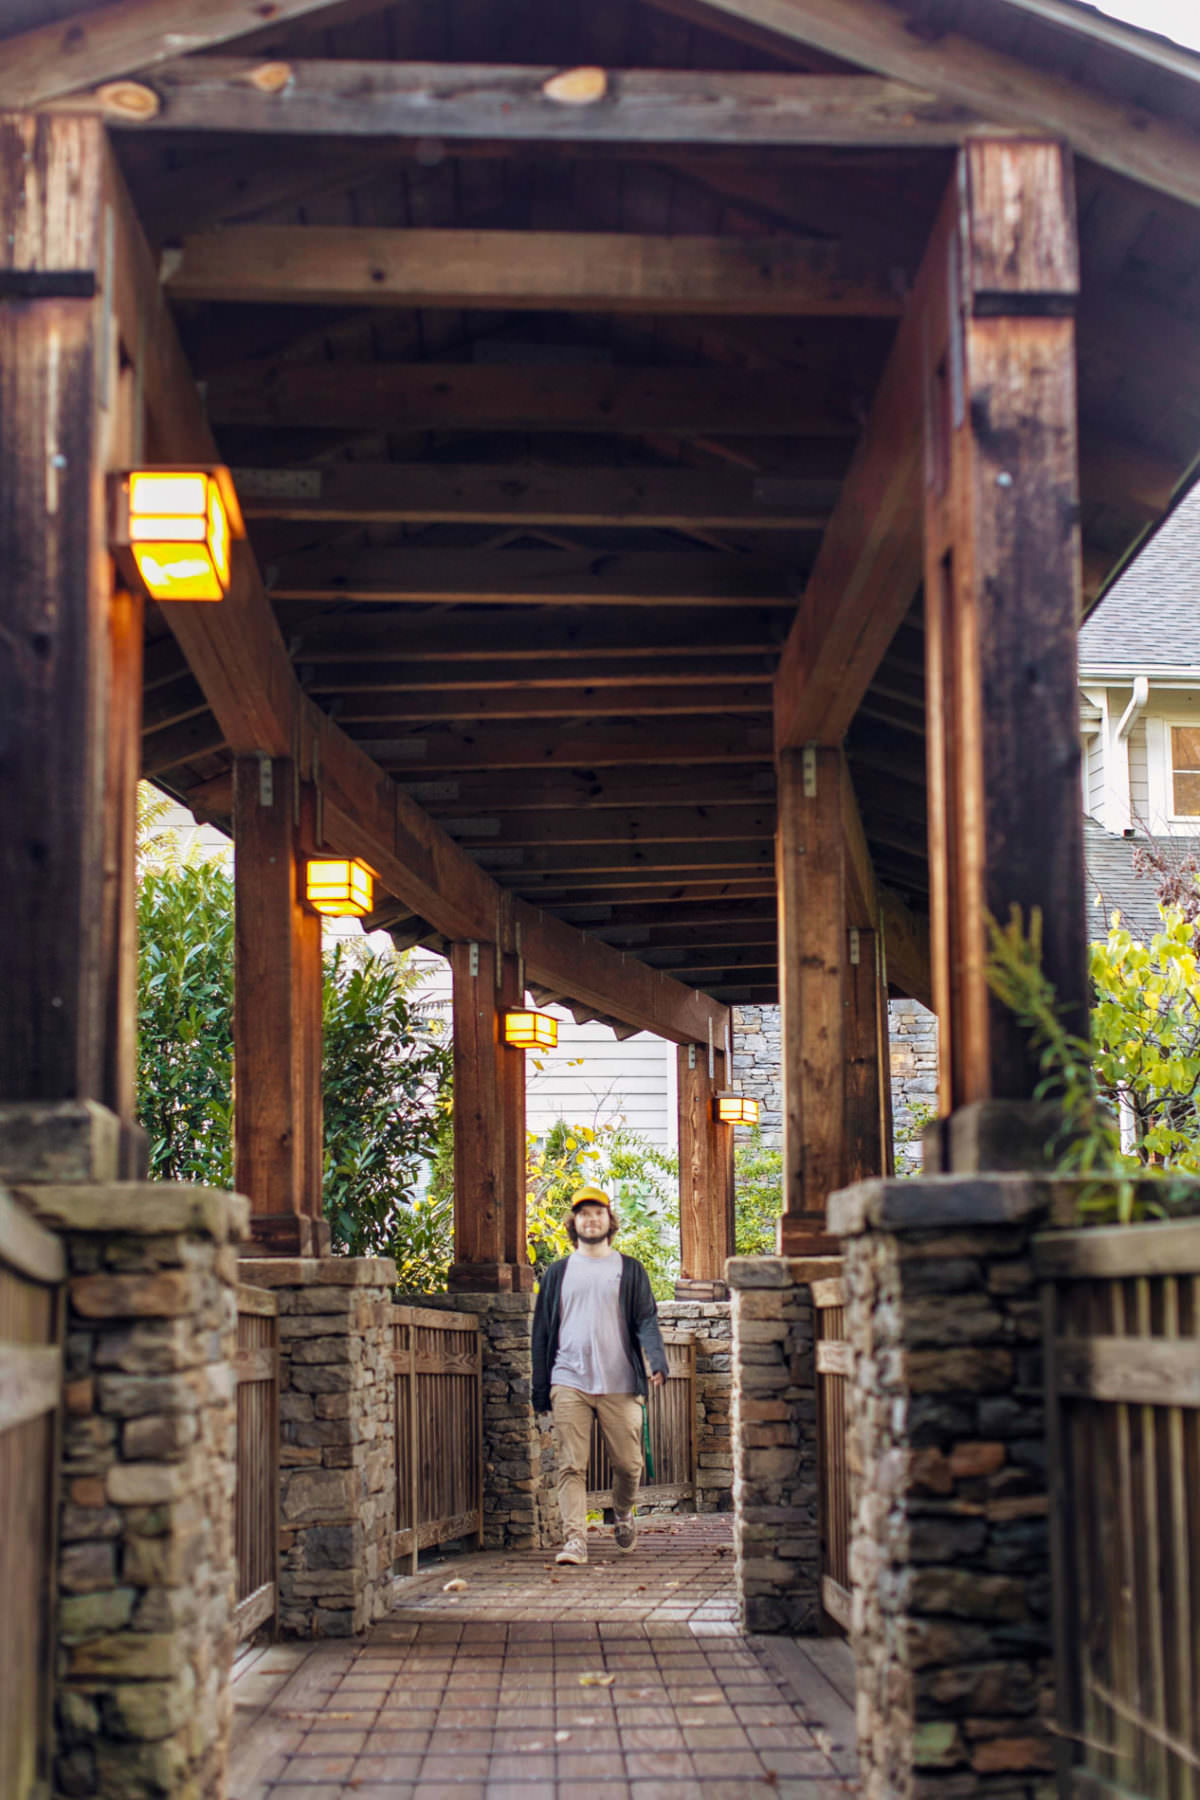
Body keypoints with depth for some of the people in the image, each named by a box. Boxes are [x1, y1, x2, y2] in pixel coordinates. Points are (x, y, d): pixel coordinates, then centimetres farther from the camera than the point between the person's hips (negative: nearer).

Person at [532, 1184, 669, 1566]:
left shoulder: (629, 1270, 11)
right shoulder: (558, 1272, 14)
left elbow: (646, 1320, 4)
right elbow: (543, 1331, 15)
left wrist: (657, 1362, -16)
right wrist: (540, 1390, 9)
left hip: (620, 1384, 0)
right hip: (569, 1383, 1)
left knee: (628, 1463, 3)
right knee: (571, 1465, -8)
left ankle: (623, 1515, 30)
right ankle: (575, 1540, -8)